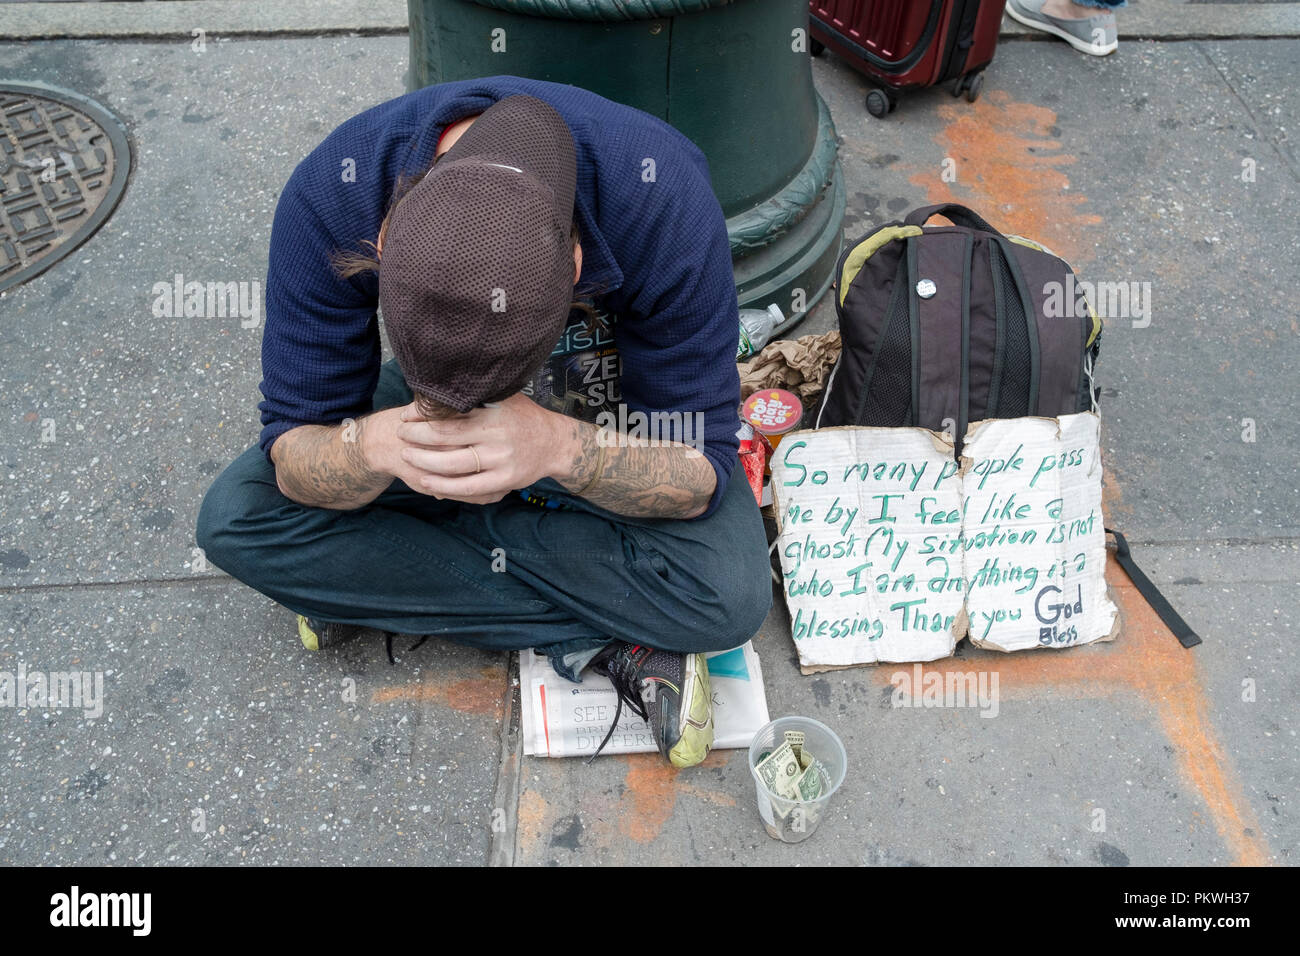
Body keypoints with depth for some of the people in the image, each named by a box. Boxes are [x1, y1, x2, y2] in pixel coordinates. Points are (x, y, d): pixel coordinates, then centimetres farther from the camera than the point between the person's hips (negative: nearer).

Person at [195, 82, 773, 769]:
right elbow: (292, 460, -21)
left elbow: (700, 473, -27)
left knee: (731, 596, -29)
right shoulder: (328, 196, -30)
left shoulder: (665, 200, -35)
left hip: (611, 411, -3)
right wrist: (377, 446, -44)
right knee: (233, 517, -20)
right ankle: (604, 638, -16)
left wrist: (559, 446, -47)